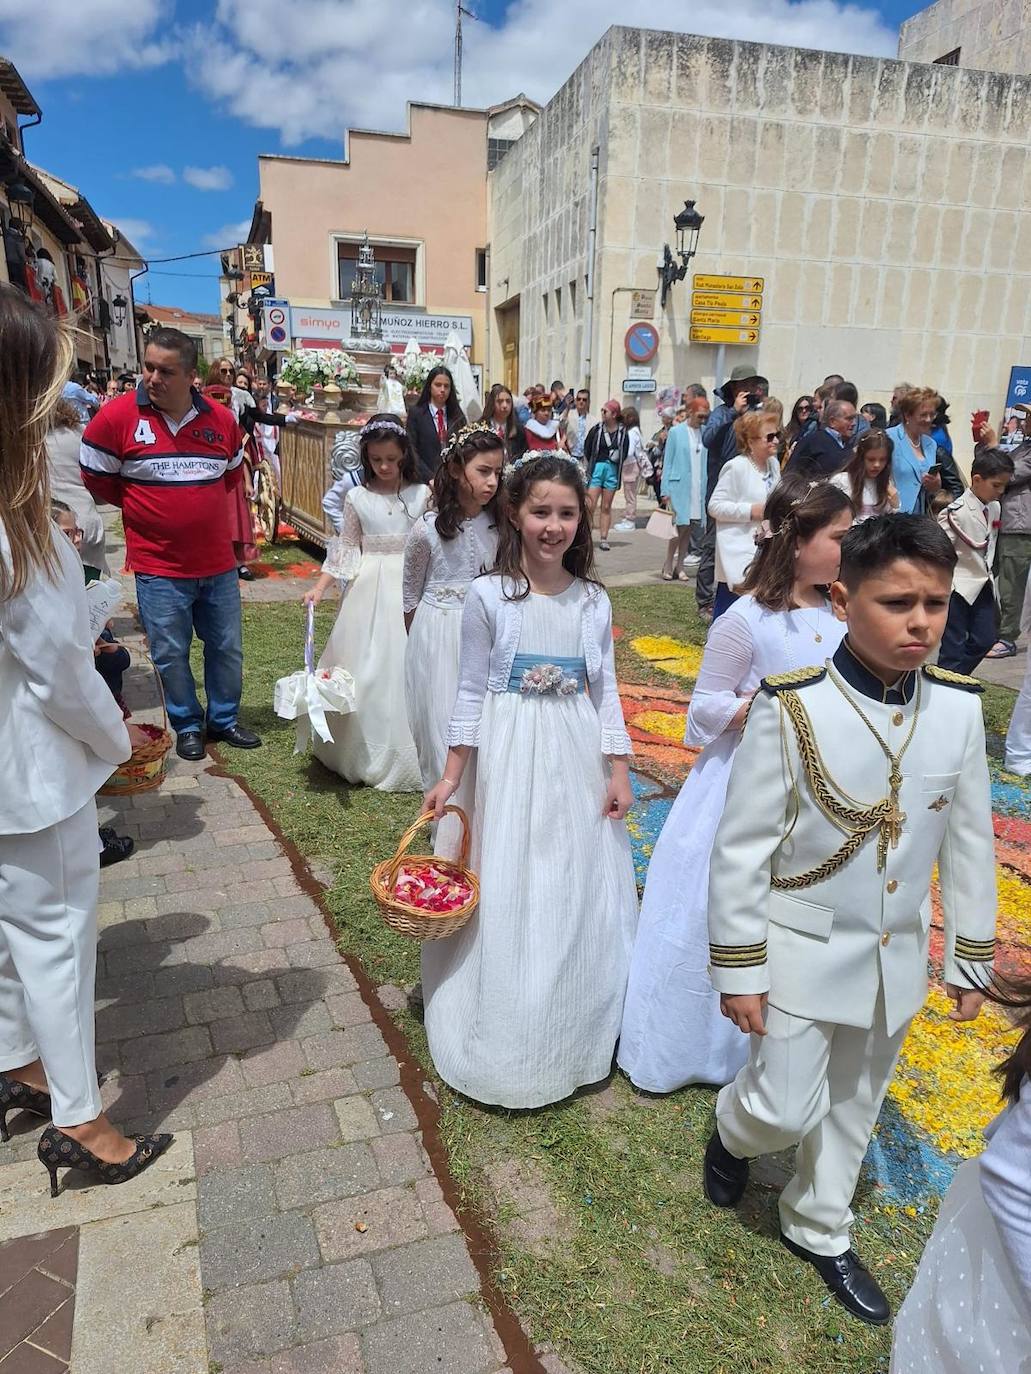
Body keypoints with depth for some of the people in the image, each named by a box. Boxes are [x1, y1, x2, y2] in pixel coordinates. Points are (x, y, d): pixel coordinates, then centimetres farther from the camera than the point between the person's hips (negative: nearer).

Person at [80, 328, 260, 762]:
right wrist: (142, 507, 8)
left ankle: (223, 719, 32)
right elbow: (96, 478, 1)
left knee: (227, 649, 13)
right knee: (171, 655, 7)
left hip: (218, 563, 3)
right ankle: (187, 726, 27)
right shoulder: (117, 416, -11)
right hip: (158, 566, -3)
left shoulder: (221, 419, -2)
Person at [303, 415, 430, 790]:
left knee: (405, 666, 0)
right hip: (368, 589, 1)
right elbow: (346, 549, 4)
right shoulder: (357, 497, 2)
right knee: (364, 668, 3)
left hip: (411, 590, 0)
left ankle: (404, 754, 12)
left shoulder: (422, 494, 2)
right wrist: (320, 587, -3)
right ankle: (365, 753, 19)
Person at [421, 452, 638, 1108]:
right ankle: (504, 1038, 28)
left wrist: (619, 772, 0)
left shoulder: (594, 602, 0)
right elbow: (472, 691, -3)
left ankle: (570, 1028, 35)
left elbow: (606, 692, 5)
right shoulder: (489, 596, -8)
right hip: (509, 758, -2)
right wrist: (451, 777, -3)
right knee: (507, 892, 7)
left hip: (577, 760, 3)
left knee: (577, 892, 12)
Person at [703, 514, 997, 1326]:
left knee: (855, 1106, 21)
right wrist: (738, 969, -11)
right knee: (784, 1110, 5)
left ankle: (818, 1228, 47)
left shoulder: (959, 707, -10)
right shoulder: (792, 707, -23)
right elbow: (742, 848, -16)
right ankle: (732, 1130, 42)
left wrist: (971, 957, 8)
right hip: (804, 950, -4)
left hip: (897, 956, 4)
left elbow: (970, 843, 2)